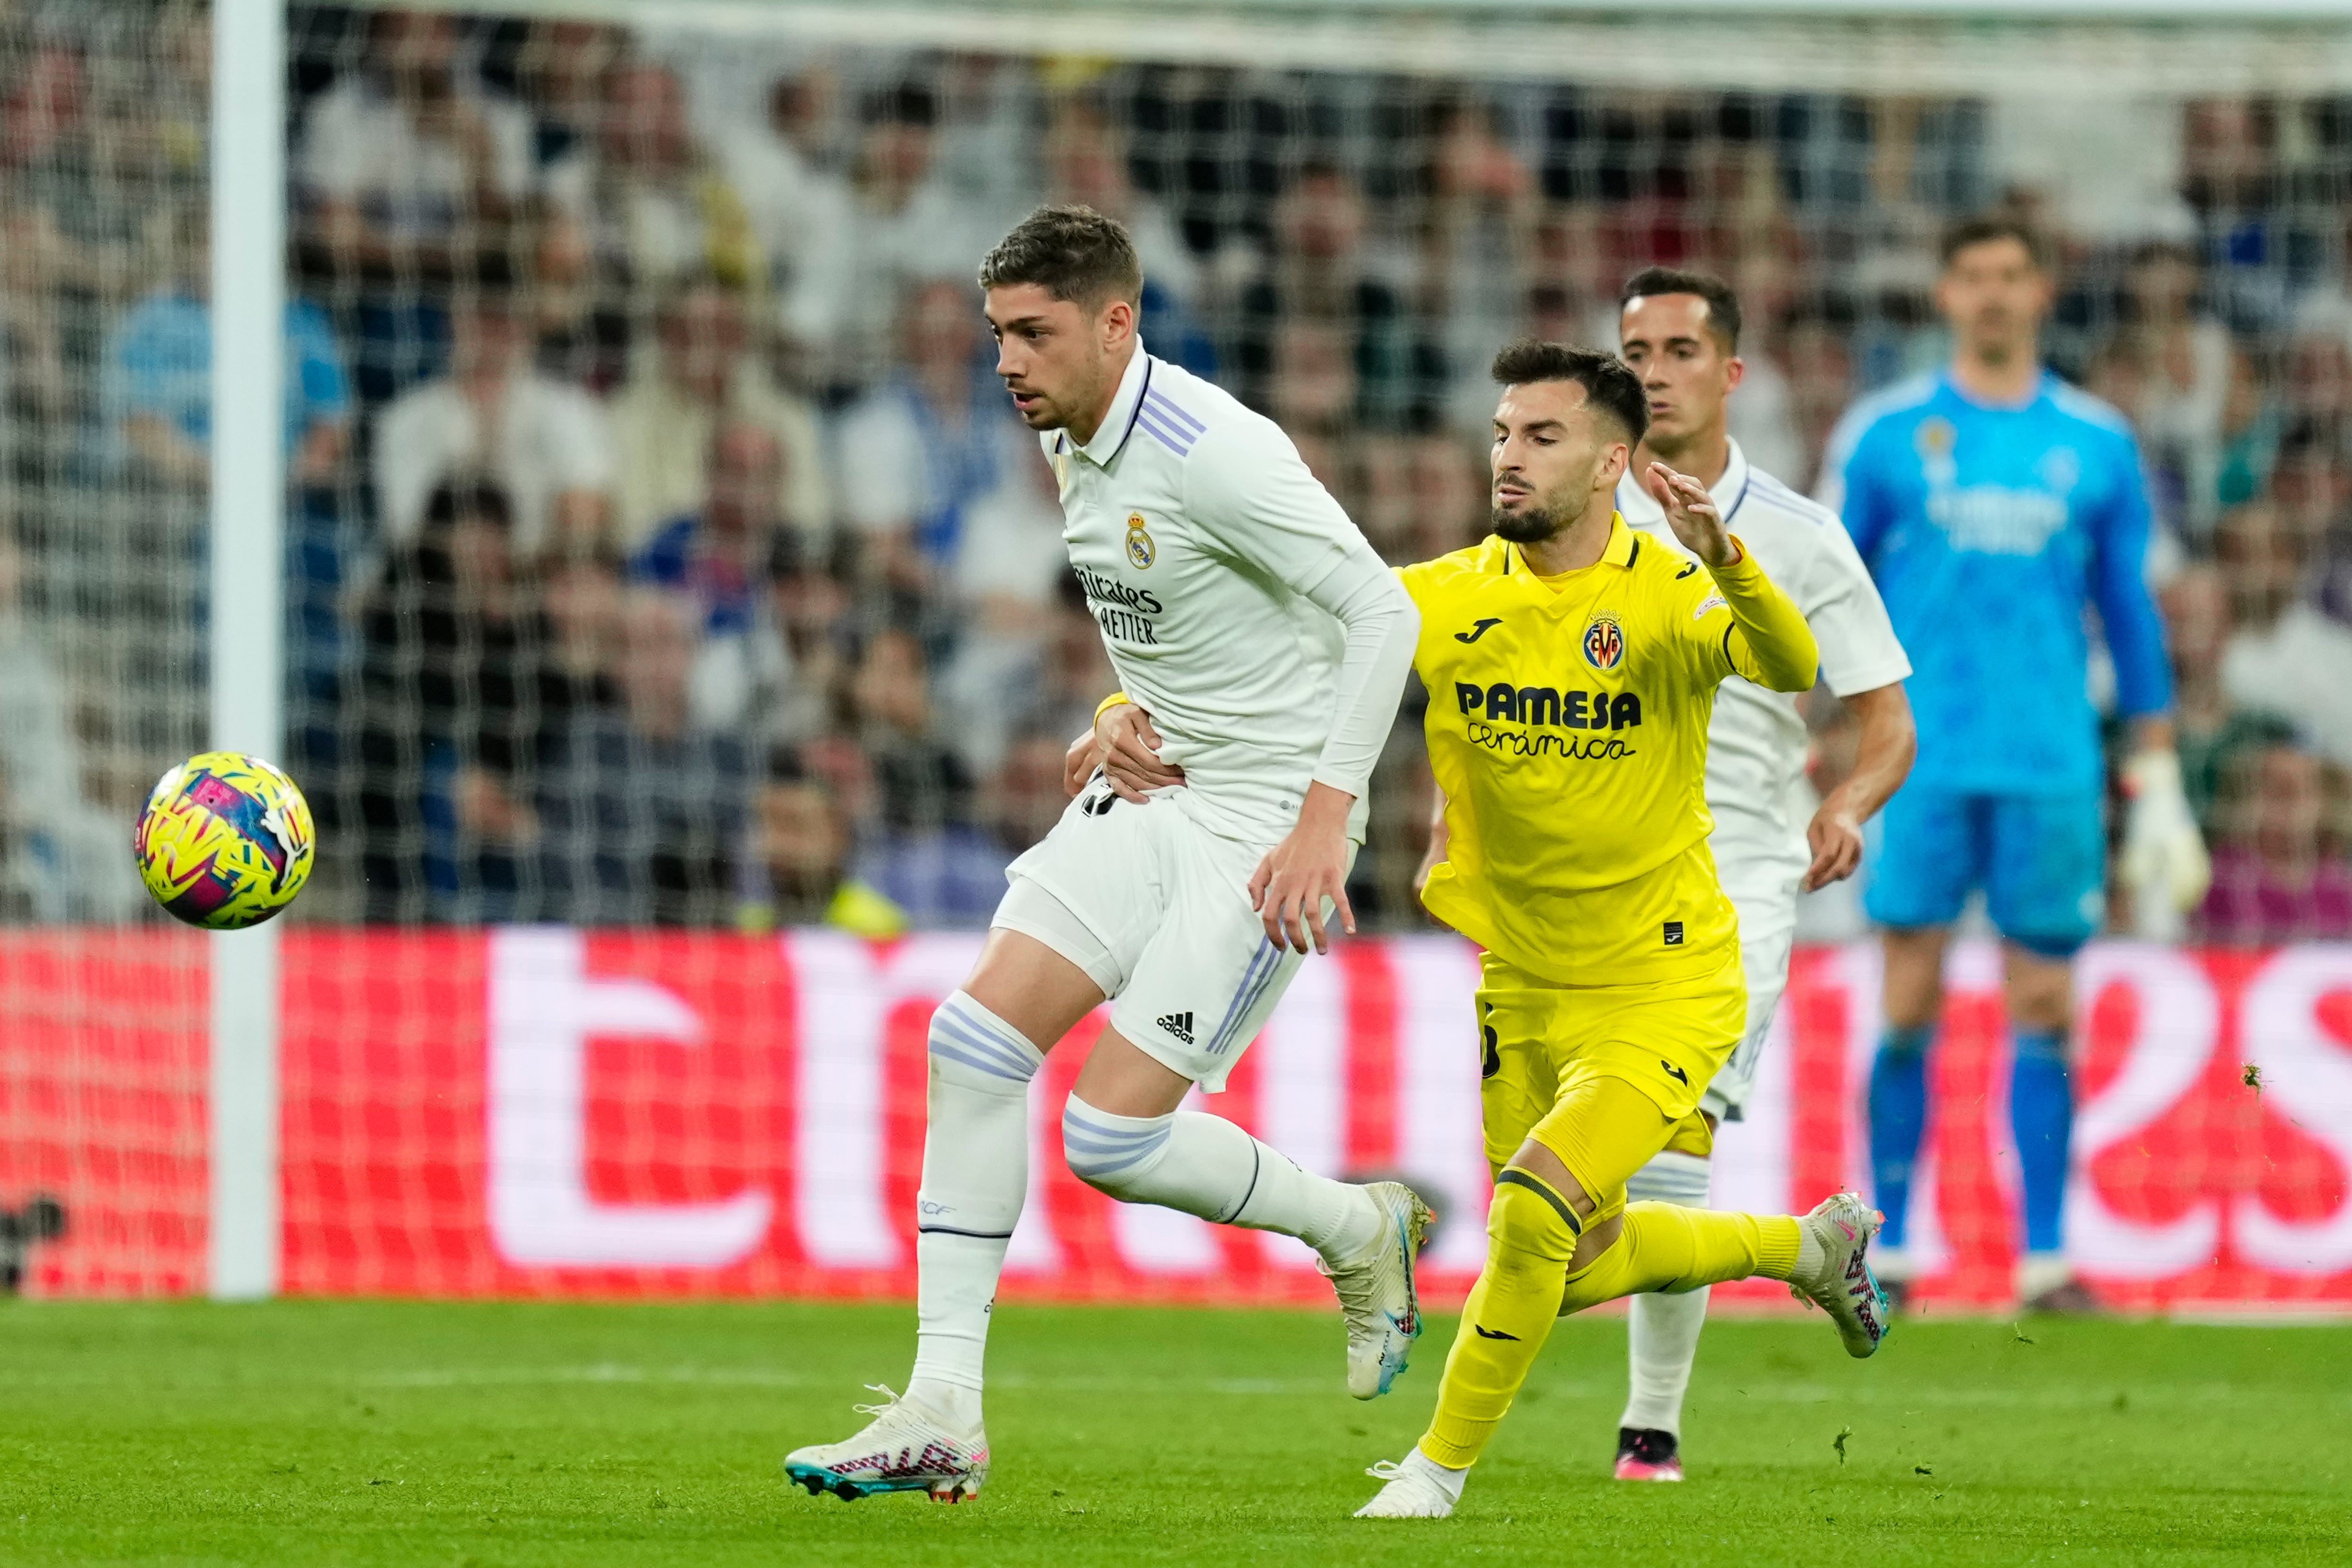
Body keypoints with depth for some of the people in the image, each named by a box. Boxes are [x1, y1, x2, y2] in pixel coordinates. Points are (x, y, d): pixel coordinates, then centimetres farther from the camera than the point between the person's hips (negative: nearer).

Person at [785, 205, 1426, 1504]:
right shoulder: (1073, 446, 8)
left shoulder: (1212, 452, -21)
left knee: (1111, 1135, -14)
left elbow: (1380, 609, -20)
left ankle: (1357, 1228, 15)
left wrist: (1325, 814, -24)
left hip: (1267, 818, -9)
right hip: (1153, 789, 9)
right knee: (975, 1037, -7)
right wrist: (1128, 716, 6)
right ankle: (942, 1415, -5)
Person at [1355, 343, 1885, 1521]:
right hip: (1524, 987, 6)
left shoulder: (1667, 596, -19)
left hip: (1662, 990, -6)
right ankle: (1812, 1246, 44)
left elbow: (1792, 669, -37)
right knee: (1573, 1269, 19)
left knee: (1533, 1212, -23)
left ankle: (1442, 1466, -1)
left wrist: (1724, 561, -55)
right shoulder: (1445, 600, -7)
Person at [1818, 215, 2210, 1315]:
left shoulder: (2095, 443, 8)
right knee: (1910, 1004, -3)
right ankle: (1887, 1247, 3)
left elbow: (2131, 615, 12)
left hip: (2053, 766, 1)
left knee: (2044, 1009, 0)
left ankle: (2047, 1258, 3)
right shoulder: (1886, 432, 5)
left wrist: (2158, 781, 10)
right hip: (1924, 760, -1)